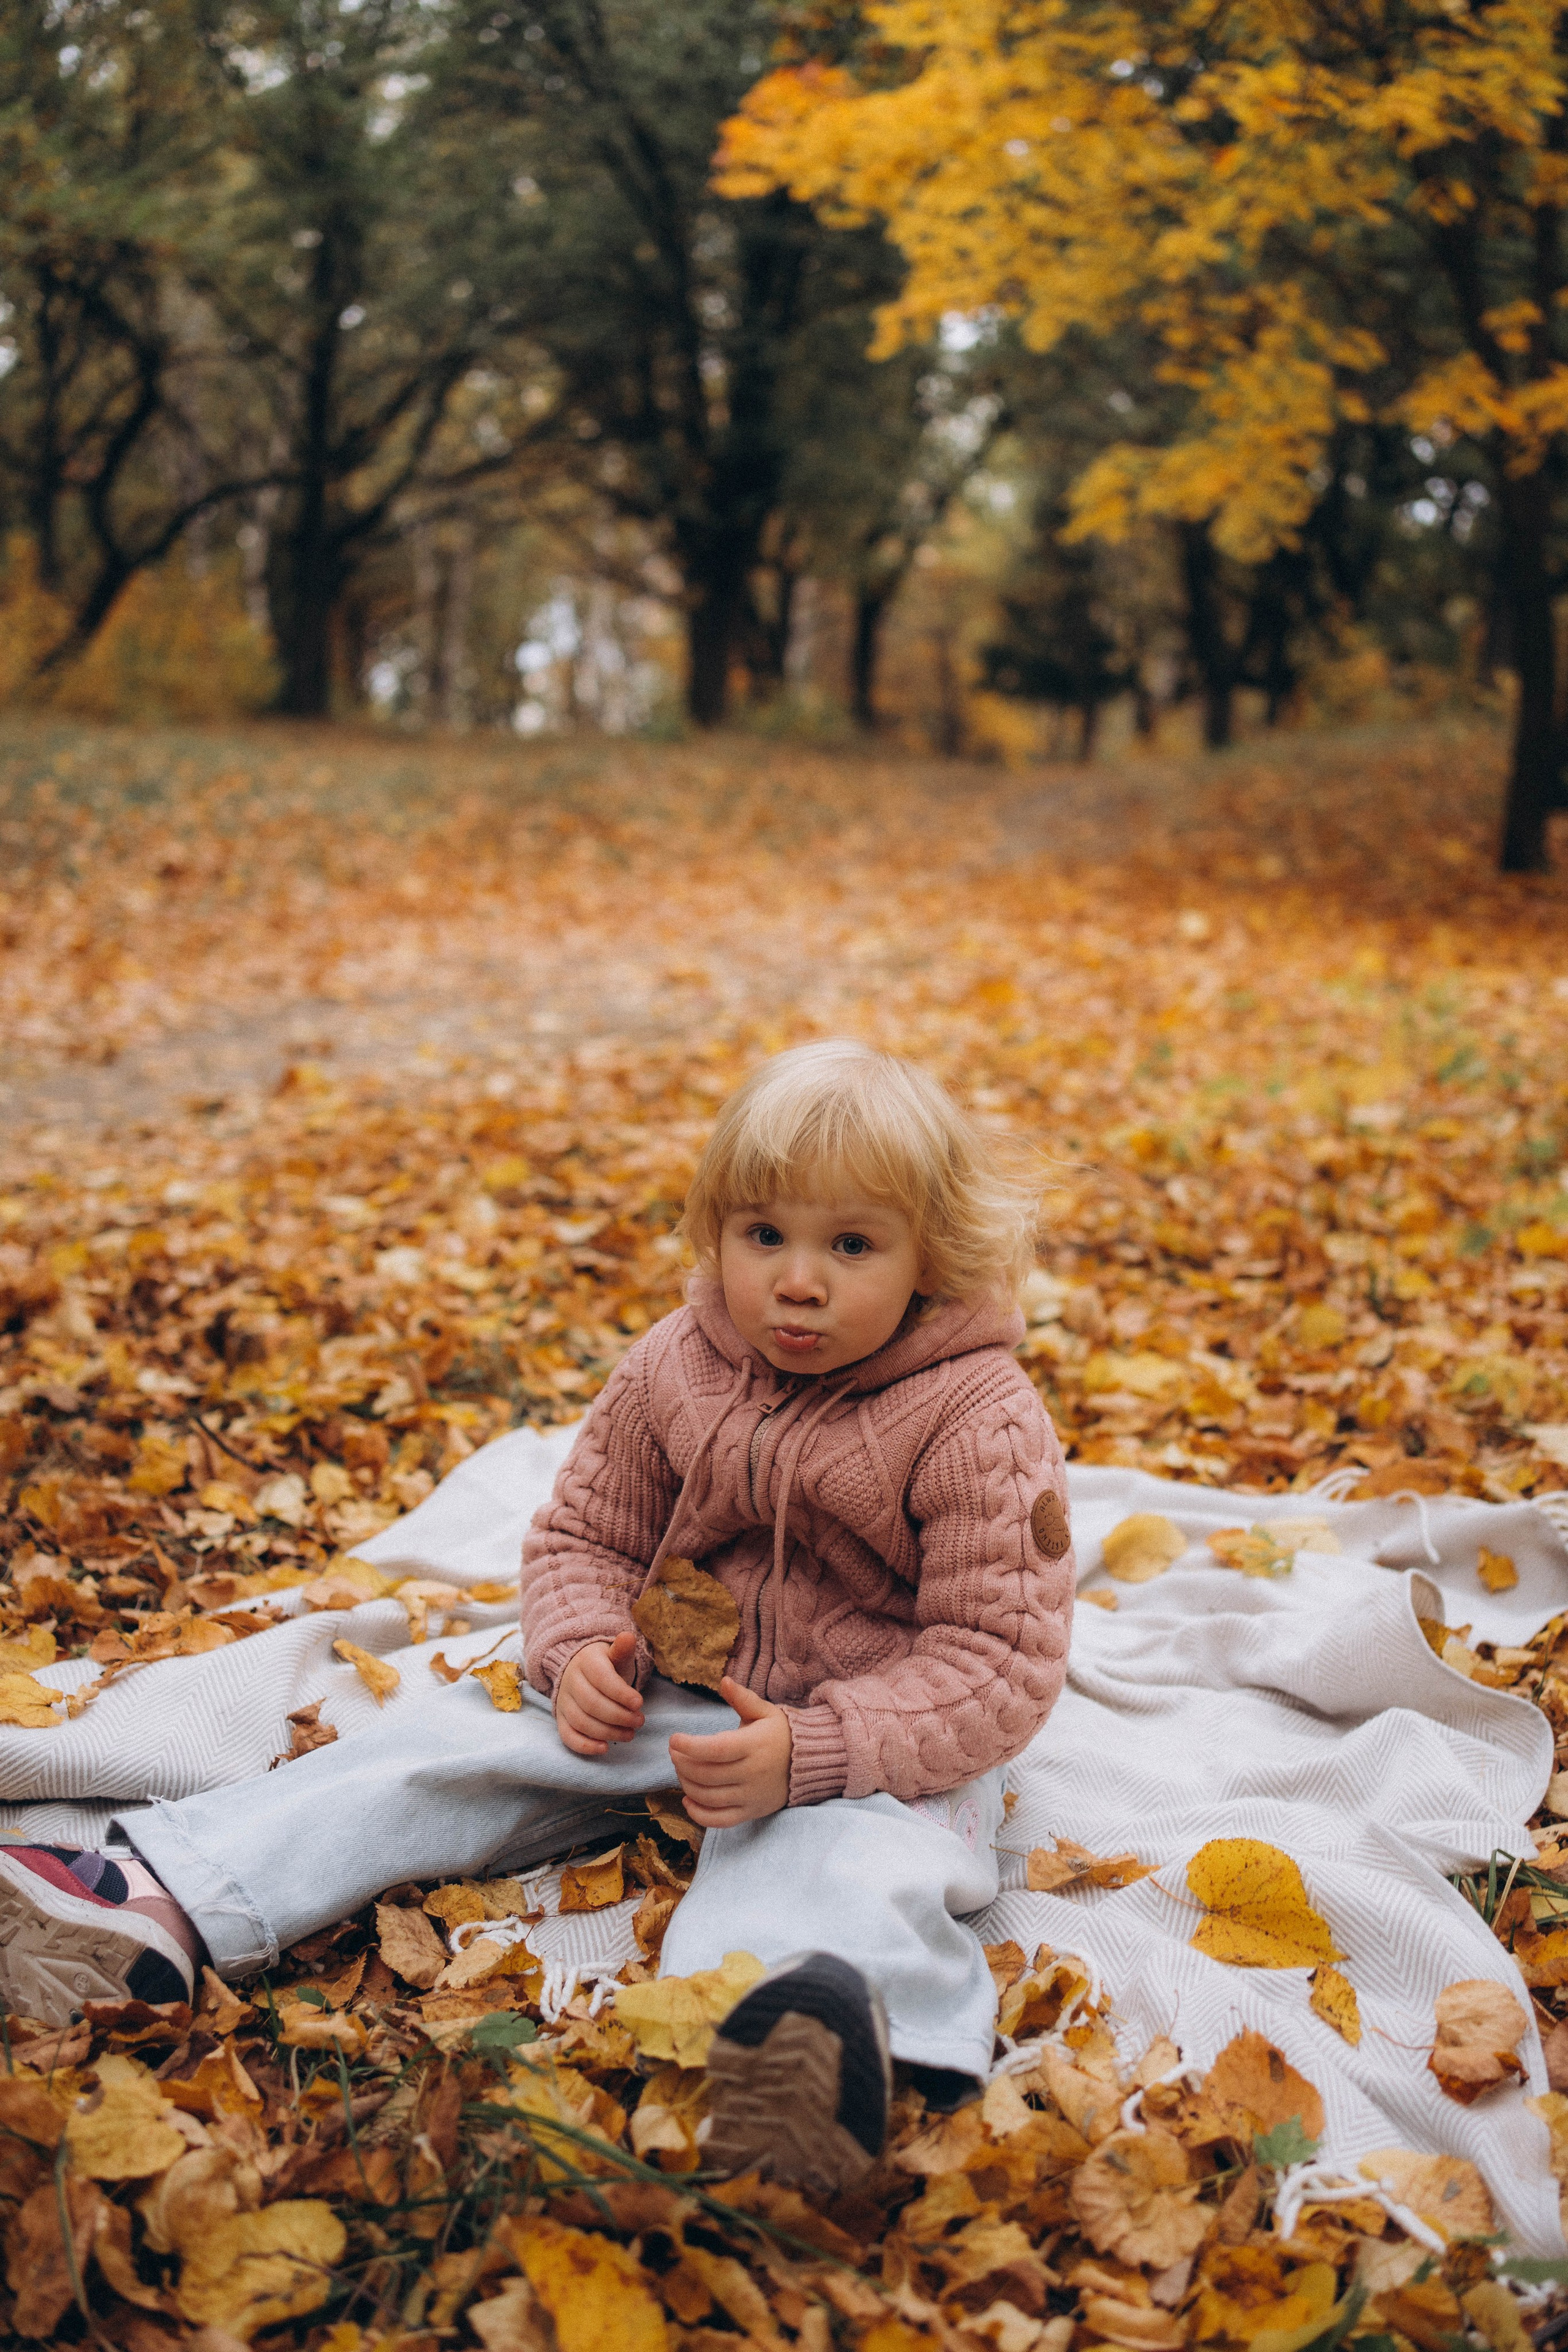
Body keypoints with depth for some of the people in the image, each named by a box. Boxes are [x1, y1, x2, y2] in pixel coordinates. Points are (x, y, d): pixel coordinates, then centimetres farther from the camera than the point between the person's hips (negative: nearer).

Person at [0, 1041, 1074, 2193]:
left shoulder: (979, 1422, -17)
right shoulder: (675, 1366, -1)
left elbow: (1000, 1660, -19)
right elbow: (584, 1535, 11)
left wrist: (811, 1750, -33)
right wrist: (584, 1654, -12)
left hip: (883, 1742, -6)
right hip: (665, 1685, 6)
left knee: (834, 1846, -39)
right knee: (452, 1743, -8)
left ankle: (817, 2004, -75)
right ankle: (163, 1904, -17)